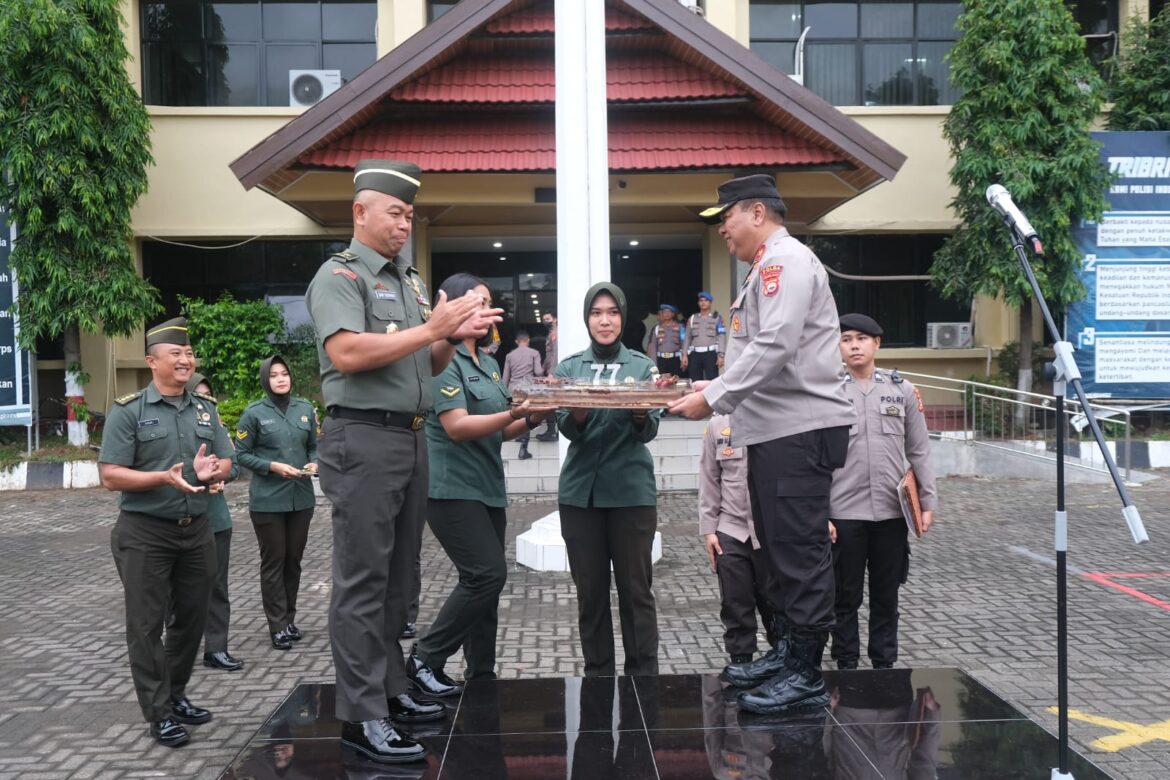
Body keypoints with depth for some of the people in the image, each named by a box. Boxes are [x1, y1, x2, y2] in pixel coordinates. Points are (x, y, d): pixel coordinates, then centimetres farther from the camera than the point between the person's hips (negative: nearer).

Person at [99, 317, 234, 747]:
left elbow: (226, 463, 10)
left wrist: (211, 471, -14)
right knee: (147, 625, 1)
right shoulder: (127, 410, -6)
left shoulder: (205, 408, 10)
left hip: (197, 530, 5)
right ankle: (159, 713, 10)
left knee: (192, 617, 12)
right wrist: (164, 477, -25)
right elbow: (110, 476, -12)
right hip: (144, 533, -5)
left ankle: (176, 694, 29)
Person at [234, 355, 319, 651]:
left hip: (301, 498, 4)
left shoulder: (306, 409, 6)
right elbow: (242, 454, -3)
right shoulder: (254, 412, -4)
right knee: (273, 562, 2)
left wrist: (313, 464, -6)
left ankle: (289, 619, 23)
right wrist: (273, 466, -16)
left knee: (293, 560, 11)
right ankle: (278, 626, 8)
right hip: (267, 500, -4)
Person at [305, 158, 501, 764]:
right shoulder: (340, 275, -5)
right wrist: (431, 328, -17)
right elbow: (347, 353, -21)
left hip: (412, 438, 8)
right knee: (362, 582, -5)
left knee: (398, 579, 13)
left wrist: (455, 336, 3)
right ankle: (361, 717, 0)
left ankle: (390, 690, 23)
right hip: (363, 440, -8)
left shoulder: (409, 280, 19)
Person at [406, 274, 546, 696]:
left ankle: (481, 677, 18)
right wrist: (515, 413, -29)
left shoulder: (489, 361, 16)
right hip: (453, 487, -8)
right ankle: (425, 659, -1)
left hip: (487, 487, 9)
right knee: (488, 574, -15)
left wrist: (531, 418, -2)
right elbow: (457, 426, -19)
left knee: (484, 580, 9)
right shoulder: (442, 358, -10)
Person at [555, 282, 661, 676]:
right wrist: (578, 413, -26)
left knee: (636, 589, 2)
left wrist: (640, 413, -27)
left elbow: (649, 431, -5)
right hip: (580, 492, 2)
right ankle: (598, 673, 20)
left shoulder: (642, 366, 5)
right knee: (590, 592, 8)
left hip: (632, 491, -1)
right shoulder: (569, 367, 9)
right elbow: (567, 428, -3)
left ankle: (643, 673, 12)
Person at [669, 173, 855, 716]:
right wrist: (715, 387, 14)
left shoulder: (787, 259, -10)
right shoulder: (768, 266, 22)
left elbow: (774, 347, -21)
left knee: (800, 552, -7)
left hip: (801, 428, -11)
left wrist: (712, 399, -18)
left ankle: (805, 677, -1)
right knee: (780, 548, 16)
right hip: (773, 428, 11)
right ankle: (784, 652, 27)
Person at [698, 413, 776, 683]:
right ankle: (740, 658, 19)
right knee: (736, 602, 6)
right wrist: (708, 529, 3)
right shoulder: (717, 426, 3)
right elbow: (709, 481, 6)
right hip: (731, 529, 2)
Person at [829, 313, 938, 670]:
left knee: (886, 597, 12)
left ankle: (885, 665, 25)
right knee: (846, 596, 8)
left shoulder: (902, 390, 5)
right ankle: (847, 665, 20)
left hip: (892, 511, 2)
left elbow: (919, 452, 8)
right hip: (844, 513, -2)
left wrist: (928, 501, 2)